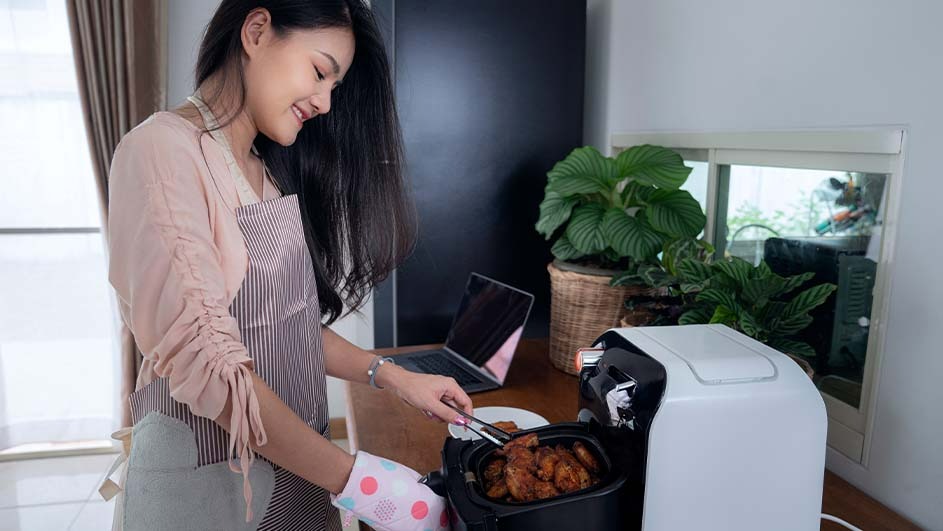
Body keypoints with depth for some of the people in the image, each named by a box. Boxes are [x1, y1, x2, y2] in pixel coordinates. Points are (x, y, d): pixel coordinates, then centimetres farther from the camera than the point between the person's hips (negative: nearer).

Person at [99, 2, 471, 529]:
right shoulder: (162, 153, -18)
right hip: (207, 480, -7)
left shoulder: (271, 170, 7)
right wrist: (353, 479, -23)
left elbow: (285, 322, 8)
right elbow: (200, 359, -25)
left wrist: (392, 376, -2)